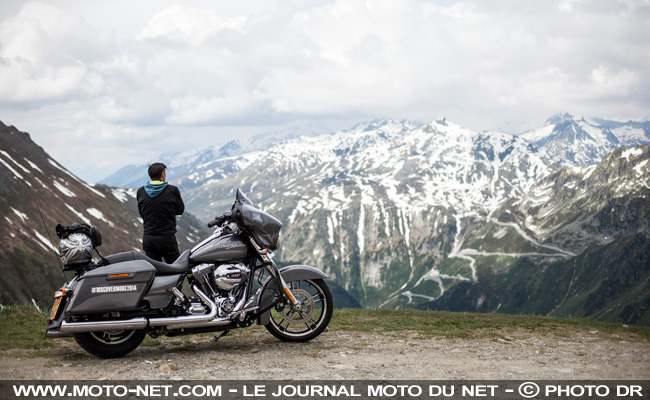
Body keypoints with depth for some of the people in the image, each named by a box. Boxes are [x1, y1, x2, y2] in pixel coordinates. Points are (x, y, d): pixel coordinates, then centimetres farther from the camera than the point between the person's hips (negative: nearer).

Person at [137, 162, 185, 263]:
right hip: (167, 239, -4)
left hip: (148, 239, 4)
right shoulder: (172, 190, -9)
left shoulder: (140, 192, 2)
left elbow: (141, 213, 12)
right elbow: (180, 210, 4)